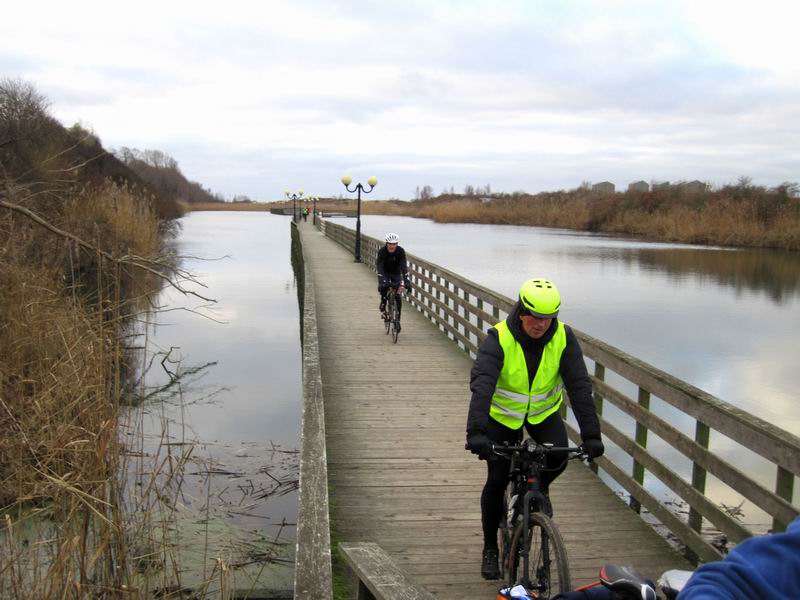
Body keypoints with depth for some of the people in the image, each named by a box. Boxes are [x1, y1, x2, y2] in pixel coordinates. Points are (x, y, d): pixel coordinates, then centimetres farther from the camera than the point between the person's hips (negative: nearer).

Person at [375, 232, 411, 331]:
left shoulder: (401, 251, -24)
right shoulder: (382, 251, -26)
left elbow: (403, 265, -32)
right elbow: (380, 266, -35)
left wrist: (406, 280, -45)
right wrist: (382, 280, -49)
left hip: (396, 273, 1)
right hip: (385, 273, -1)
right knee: (383, 286, -32)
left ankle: (397, 320, -2)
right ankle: (383, 302, 1)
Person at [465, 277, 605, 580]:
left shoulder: (563, 337, -20)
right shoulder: (499, 338, -28)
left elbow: (580, 386, -23)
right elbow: (481, 384, -39)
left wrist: (591, 435, -32)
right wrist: (476, 431, -53)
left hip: (544, 411, 2)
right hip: (503, 414, -2)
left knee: (558, 456, -25)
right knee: (497, 481, -4)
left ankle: (538, 487, 11)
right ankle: (490, 548, 18)